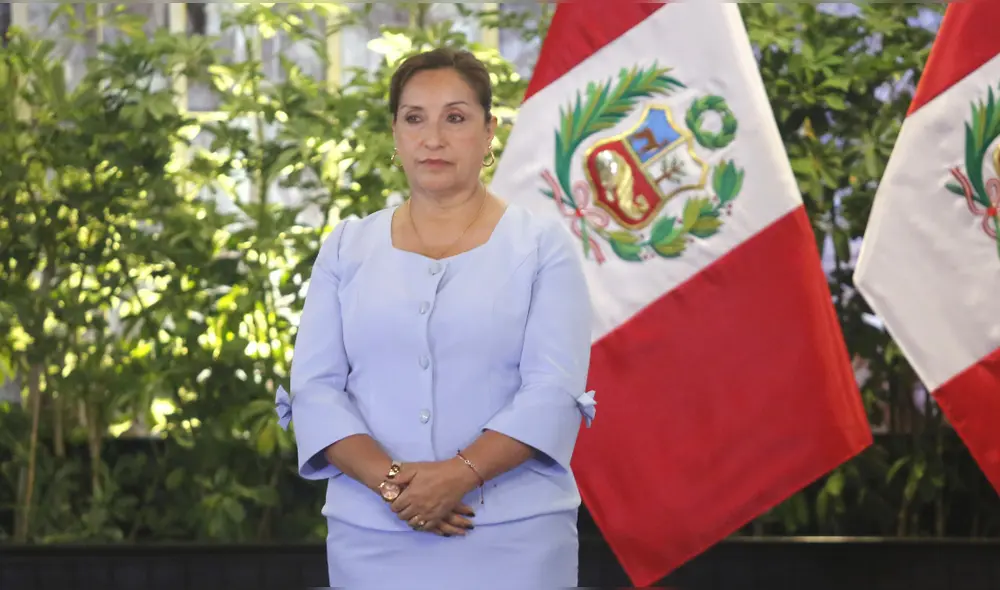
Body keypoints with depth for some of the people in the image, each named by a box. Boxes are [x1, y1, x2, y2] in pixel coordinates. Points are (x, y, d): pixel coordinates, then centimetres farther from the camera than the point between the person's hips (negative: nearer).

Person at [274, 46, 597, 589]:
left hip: (513, 538, -2)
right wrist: (390, 481, -14)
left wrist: (459, 474, -20)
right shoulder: (347, 248, 10)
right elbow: (315, 388, 2)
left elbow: (553, 390, -7)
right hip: (372, 538, 2)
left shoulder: (542, 245, 3)